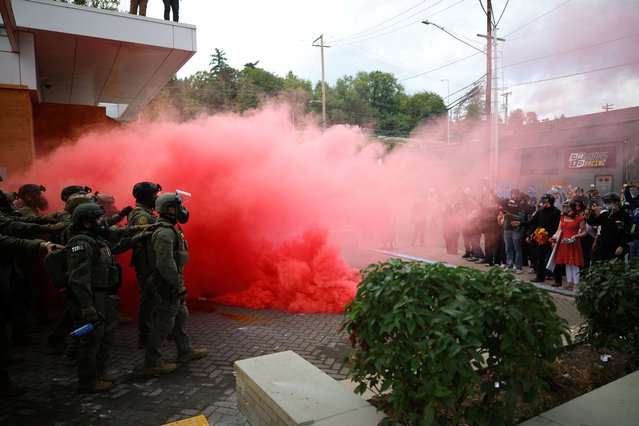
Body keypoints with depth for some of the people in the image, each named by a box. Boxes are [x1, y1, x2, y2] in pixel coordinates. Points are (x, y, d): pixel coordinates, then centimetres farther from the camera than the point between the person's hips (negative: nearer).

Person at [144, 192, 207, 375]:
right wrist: (177, 283, -19)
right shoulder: (164, 233, -22)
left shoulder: (170, 229, 12)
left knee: (181, 316, 20)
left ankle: (185, 351, 34)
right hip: (168, 287, -11)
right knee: (164, 323, -1)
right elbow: (165, 264, -28)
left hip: (174, 285, 11)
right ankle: (152, 363, 10)